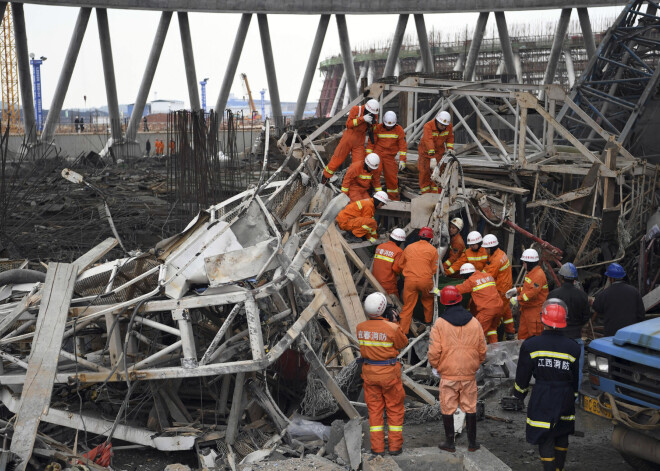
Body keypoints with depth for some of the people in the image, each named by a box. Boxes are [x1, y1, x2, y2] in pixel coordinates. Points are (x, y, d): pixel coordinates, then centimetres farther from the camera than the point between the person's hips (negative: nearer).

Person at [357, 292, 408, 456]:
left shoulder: (360, 328, -8)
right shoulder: (392, 328, -20)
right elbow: (403, 343, -3)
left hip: (369, 372, 3)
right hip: (389, 372, -3)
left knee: (374, 409, 12)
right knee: (395, 408, 12)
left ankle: (377, 447, 13)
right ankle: (395, 445, 15)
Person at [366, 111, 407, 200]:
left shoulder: (399, 130, 0)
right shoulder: (378, 128, -1)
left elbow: (403, 145, -3)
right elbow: (371, 142, 3)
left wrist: (402, 160, -12)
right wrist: (368, 156, -5)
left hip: (390, 157, 1)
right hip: (377, 154, -1)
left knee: (392, 177, -1)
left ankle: (394, 198, 12)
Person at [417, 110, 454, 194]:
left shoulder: (449, 126, -14)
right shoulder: (428, 126, -30)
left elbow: (450, 137, 4)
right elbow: (428, 140, -41)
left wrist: (450, 148, -14)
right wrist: (432, 155, -52)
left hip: (439, 151, 2)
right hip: (426, 150, -2)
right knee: (424, 171, 1)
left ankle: (436, 193, 1)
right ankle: (425, 193, 12)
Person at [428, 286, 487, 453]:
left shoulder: (440, 323, -10)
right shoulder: (474, 323, -1)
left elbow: (434, 351, -11)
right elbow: (482, 350, 6)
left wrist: (435, 366, 8)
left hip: (447, 374, -2)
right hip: (469, 374, 2)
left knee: (448, 409, 8)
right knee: (470, 408, 12)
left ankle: (449, 443, 14)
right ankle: (472, 442, 18)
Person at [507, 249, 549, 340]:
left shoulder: (538, 275, -20)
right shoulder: (531, 273, 14)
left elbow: (532, 292, -28)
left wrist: (518, 299, -25)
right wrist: (517, 290, 14)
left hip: (535, 311, -11)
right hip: (526, 309, 11)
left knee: (534, 334, -4)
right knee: (522, 334, 14)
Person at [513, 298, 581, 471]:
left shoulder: (530, 346, -12)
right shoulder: (573, 348, -7)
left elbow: (522, 376, -3)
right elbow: (577, 379, 3)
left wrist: (520, 393, 16)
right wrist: (576, 398, 18)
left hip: (542, 399, -3)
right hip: (565, 398, 3)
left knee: (545, 439, 6)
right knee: (562, 436, 22)